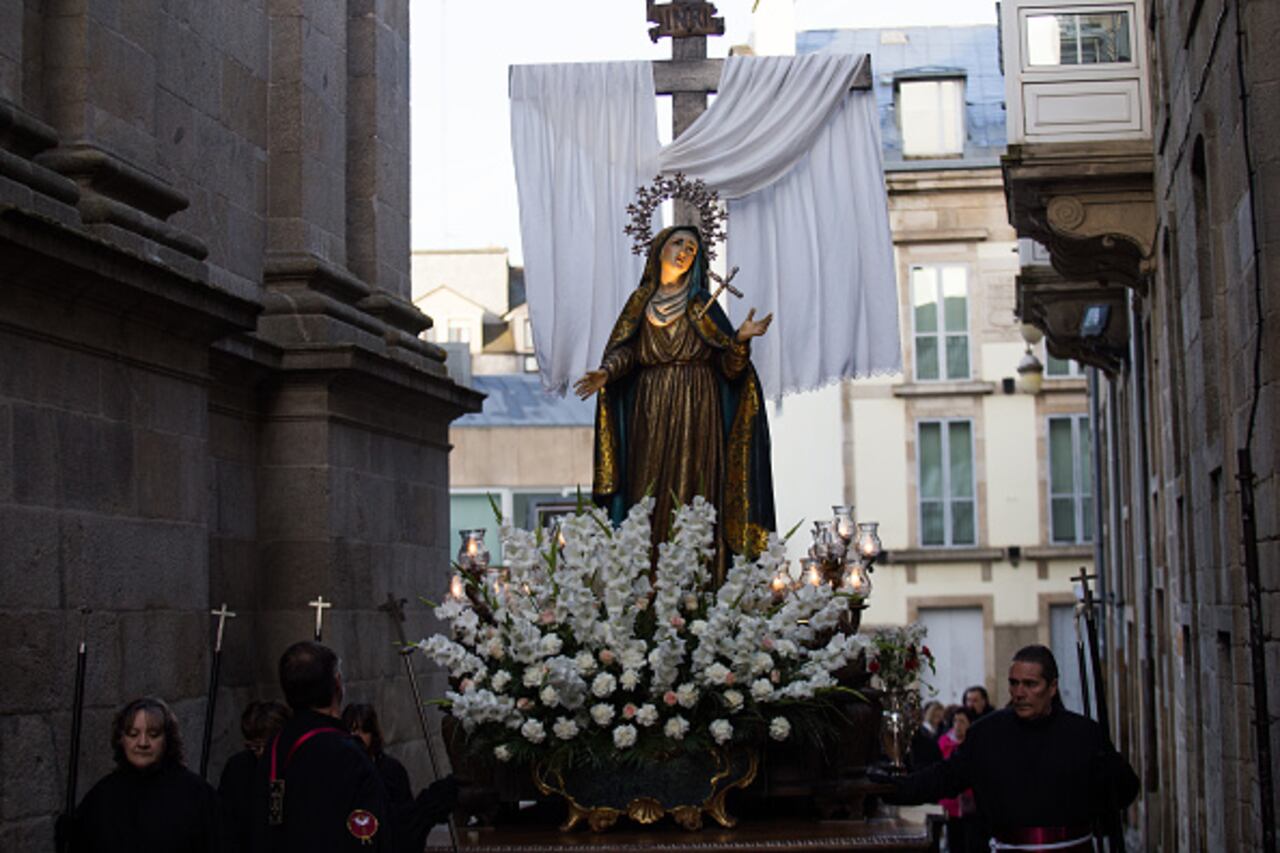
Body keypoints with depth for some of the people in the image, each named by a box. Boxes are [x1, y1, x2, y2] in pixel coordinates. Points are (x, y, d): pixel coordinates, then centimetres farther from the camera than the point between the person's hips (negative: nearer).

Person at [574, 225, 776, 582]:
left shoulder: (701, 303, 7)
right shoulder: (641, 301, 13)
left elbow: (729, 364, 0)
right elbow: (624, 350, 3)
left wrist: (741, 338, -20)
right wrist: (606, 373, -17)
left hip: (694, 410, -2)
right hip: (650, 412, 2)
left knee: (690, 492, -9)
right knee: (648, 494, -3)